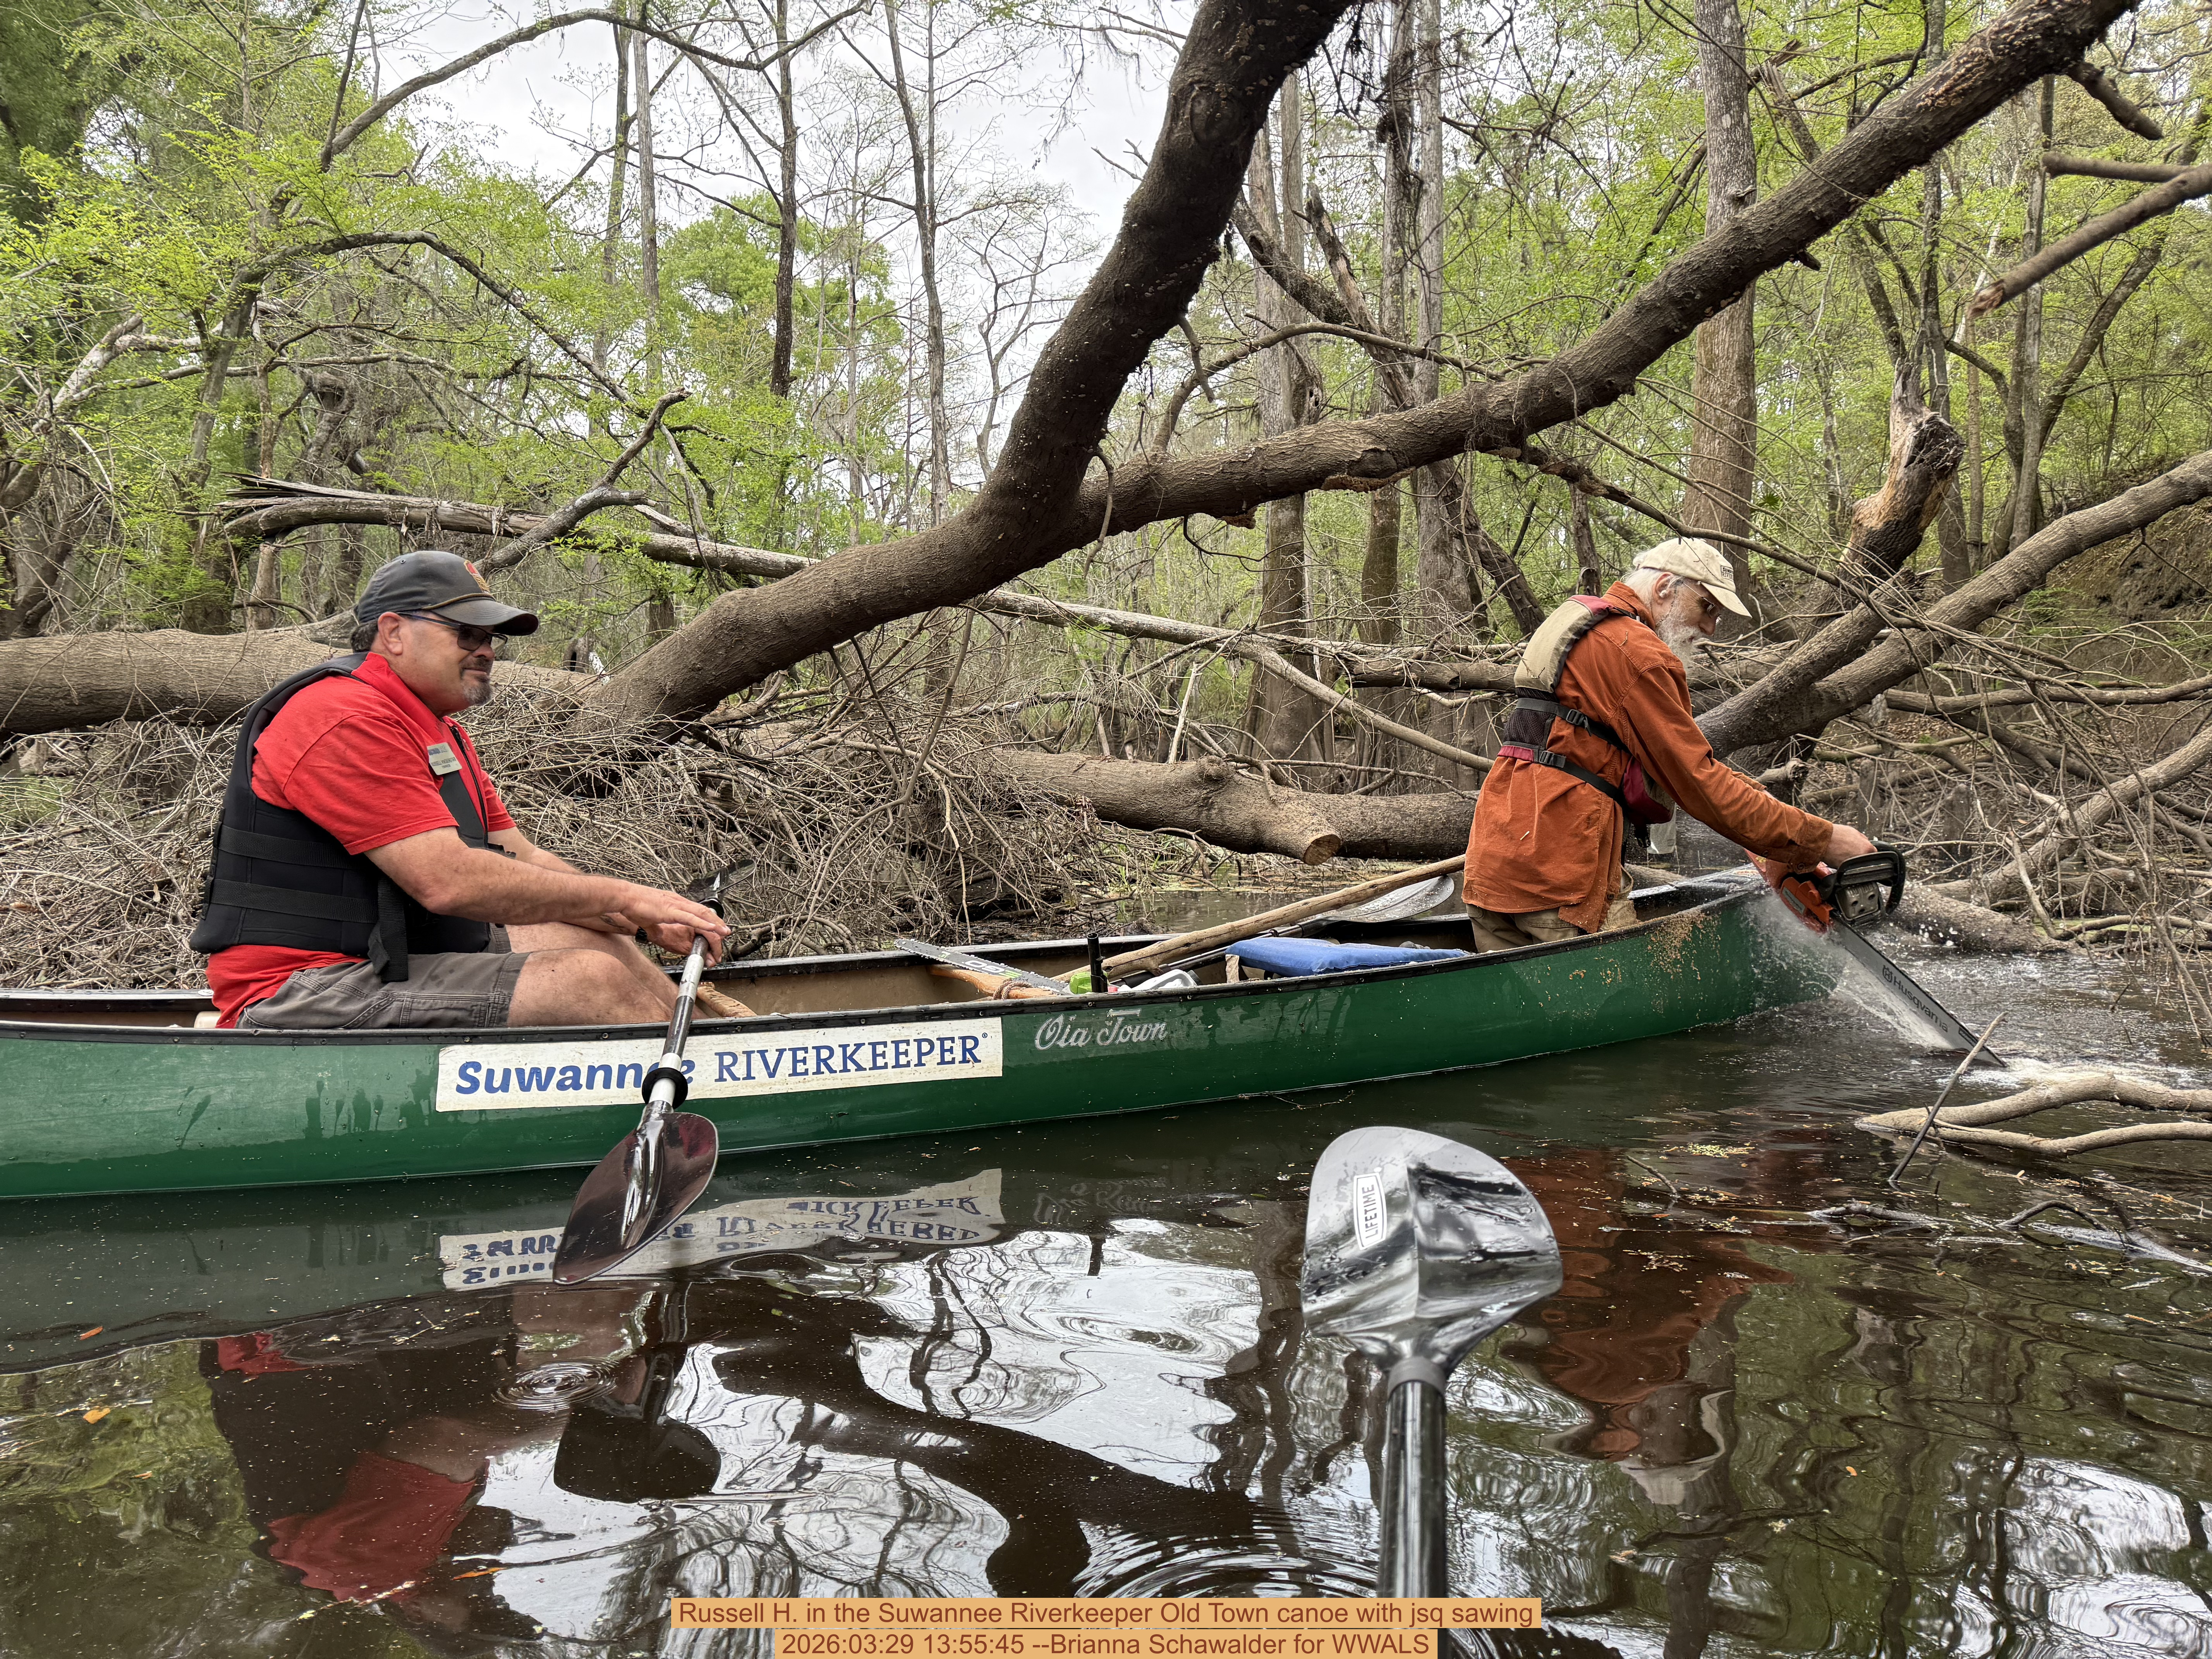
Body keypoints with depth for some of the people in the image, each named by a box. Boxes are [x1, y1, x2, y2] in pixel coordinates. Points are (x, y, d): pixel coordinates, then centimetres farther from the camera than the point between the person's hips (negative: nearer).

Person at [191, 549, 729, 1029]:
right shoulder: (346, 717, -17)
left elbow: (522, 861, 13)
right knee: (593, 979, -20)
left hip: (392, 958, 11)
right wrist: (624, 897, -18)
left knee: (592, 935, 10)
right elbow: (449, 882, -25)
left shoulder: (441, 729, 17)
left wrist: (644, 915, -2)